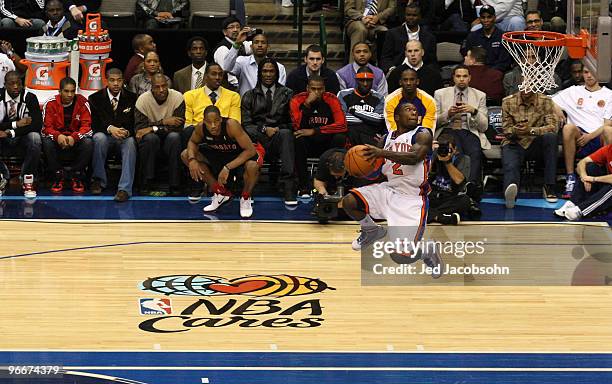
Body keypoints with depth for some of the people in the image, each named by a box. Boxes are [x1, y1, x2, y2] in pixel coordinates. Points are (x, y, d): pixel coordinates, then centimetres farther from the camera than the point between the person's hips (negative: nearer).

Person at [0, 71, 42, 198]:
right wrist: (16, 124, -21)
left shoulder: (29, 98, -8)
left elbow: (37, 124, -17)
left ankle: (28, 181, -20)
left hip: (22, 138, 0)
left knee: (34, 137, -34)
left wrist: (11, 133, -23)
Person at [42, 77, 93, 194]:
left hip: (76, 140, 0)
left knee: (88, 143, -31)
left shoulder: (82, 103, -8)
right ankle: (58, 176, -14)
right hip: (57, 139, 0)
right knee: (47, 142, -32)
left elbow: (87, 126, -11)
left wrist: (74, 137, -31)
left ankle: (76, 177, -12)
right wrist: (58, 136, -32)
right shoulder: (50, 103, -8)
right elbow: (47, 127, -10)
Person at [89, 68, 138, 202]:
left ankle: (124, 189, -42)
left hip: (125, 136, 0)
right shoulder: (96, 98, 3)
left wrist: (127, 132, -22)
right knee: (99, 137, -35)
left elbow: (135, 123, 2)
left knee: (130, 142, -34)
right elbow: (94, 123, -4)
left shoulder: (131, 98, 6)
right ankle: (99, 180, -21)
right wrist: (109, 128, -24)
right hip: (105, 135, 0)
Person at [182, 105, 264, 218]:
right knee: (185, 155, -8)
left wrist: (228, 167, -39)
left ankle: (245, 198, -5)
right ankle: (221, 193, 4)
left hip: (241, 155, -6)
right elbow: (192, 142, 2)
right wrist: (192, 159, -19)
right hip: (219, 154, 6)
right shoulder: (201, 127, -20)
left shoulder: (231, 125, -34)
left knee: (252, 166, -41)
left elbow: (250, 150, -34)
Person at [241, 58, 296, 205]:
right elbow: (246, 123, 8)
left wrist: (279, 129, -7)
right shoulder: (249, 96, 20)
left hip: (279, 135, 0)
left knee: (285, 134, -38)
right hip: (258, 138, 0)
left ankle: (289, 185, -48)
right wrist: (264, 129, -9)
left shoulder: (287, 94, 20)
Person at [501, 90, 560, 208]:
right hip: (514, 143, -1)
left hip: (536, 144, 1)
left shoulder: (545, 101, 2)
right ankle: (510, 192, -66)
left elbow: (553, 127, -8)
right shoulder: (508, 102, 3)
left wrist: (531, 130, -25)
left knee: (550, 136, -31)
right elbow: (506, 130, 3)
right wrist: (515, 131, -23)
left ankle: (549, 186, -26)